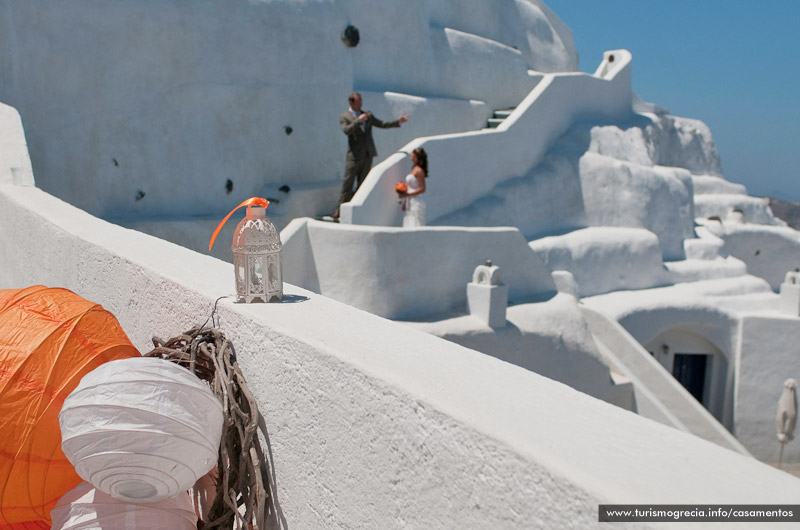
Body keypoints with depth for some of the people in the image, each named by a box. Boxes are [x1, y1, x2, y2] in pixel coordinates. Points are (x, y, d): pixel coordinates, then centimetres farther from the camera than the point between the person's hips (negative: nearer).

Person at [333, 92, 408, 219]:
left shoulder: (367, 114, 14)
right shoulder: (344, 117, -1)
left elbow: (382, 124, 17)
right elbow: (346, 130, -19)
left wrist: (398, 122, 9)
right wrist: (359, 120, -20)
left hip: (368, 154, 5)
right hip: (354, 155, -5)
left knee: (362, 183, 6)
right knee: (348, 183, -5)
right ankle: (339, 210, 0)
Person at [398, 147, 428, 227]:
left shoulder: (419, 171, -14)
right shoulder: (414, 169, 13)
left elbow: (422, 189, -17)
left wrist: (406, 195, -19)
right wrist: (405, 202, 17)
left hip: (416, 203, -9)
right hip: (410, 203, 9)